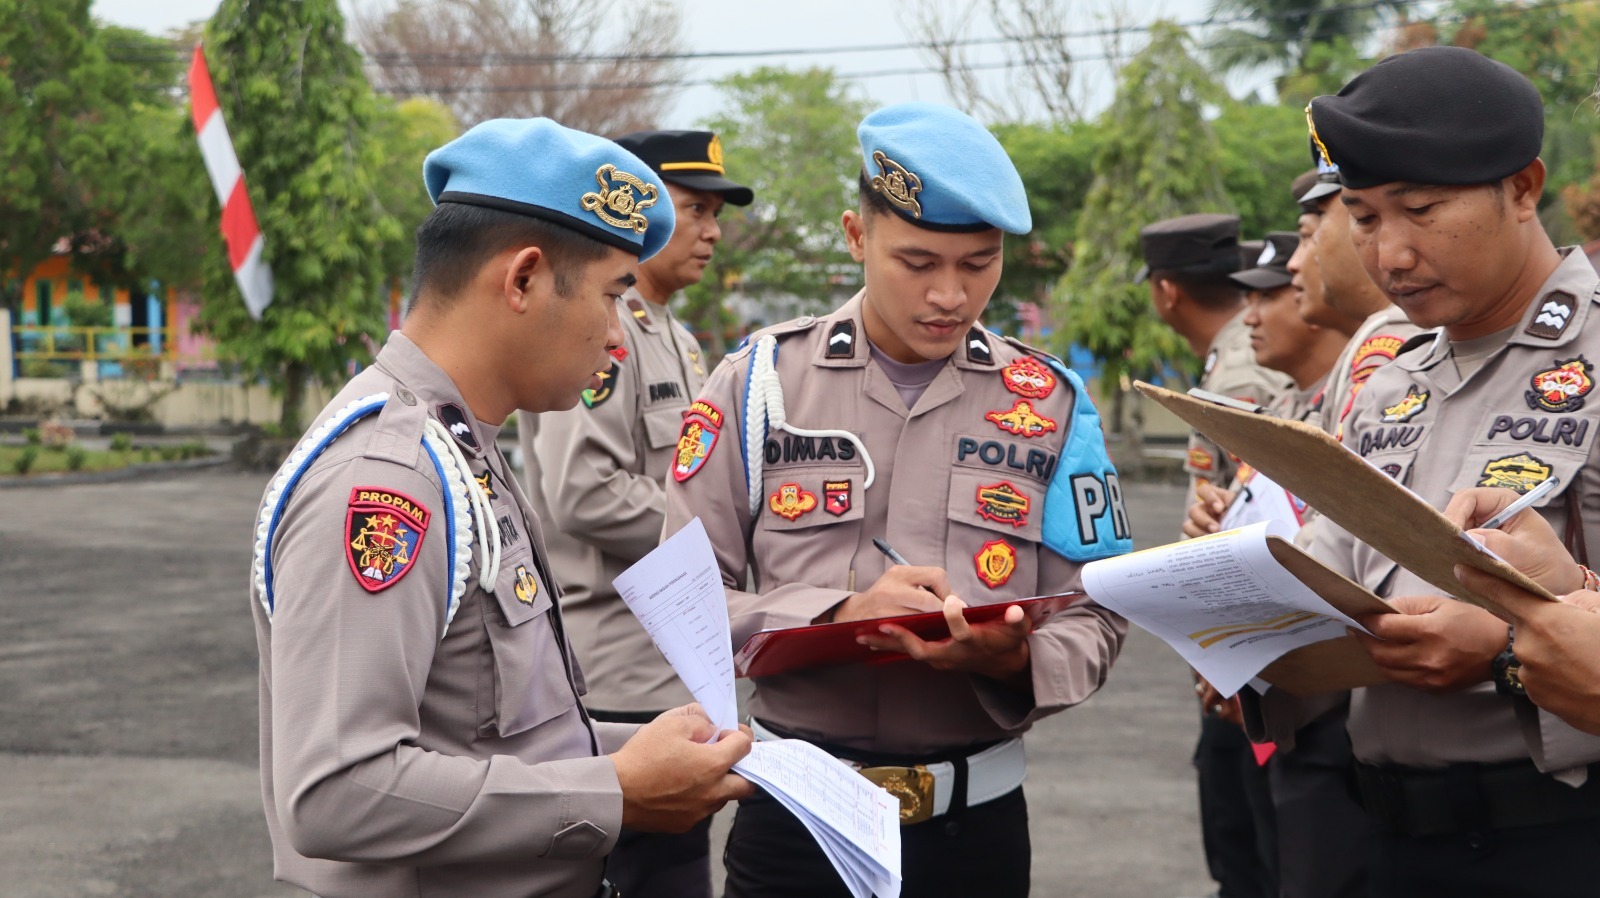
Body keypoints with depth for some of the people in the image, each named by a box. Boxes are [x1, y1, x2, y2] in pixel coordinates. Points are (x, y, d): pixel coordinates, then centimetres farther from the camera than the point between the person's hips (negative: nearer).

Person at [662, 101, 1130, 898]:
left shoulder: (1050, 402, 2)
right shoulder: (759, 381, -2)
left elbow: (1093, 620, 1)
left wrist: (1013, 659, -20)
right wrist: (839, 616, -20)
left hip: (976, 813, 2)